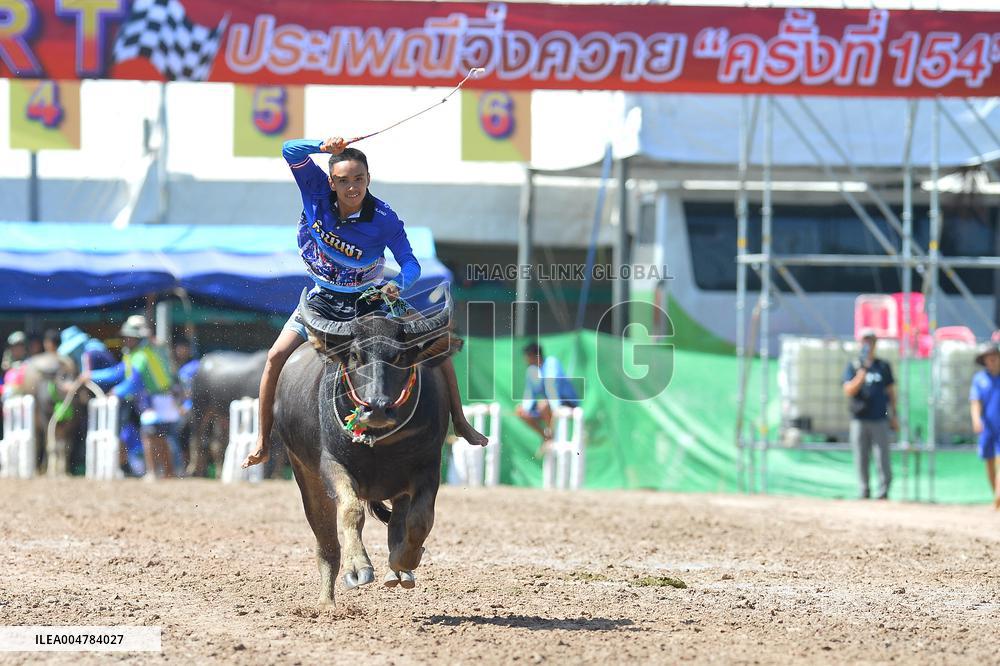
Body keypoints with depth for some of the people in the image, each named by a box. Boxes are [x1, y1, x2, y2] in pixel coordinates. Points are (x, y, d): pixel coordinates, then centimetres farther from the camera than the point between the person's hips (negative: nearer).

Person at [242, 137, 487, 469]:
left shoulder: (385, 220, -21)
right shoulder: (317, 191, -17)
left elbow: (410, 263, -17)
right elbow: (290, 151, -24)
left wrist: (397, 285, -39)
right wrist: (324, 146, -43)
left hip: (371, 298, 0)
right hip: (324, 300, 0)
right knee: (277, 357, -15)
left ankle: (460, 422, 9)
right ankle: (263, 442, -1)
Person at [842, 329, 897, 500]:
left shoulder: (883, 367, 10)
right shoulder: (853, 367, 7)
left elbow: (891, 393, 14)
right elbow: (849, 391, -6)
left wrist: (893, 417, 7)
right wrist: (863, 371, -15)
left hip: (880, 420, 0)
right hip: (859, 420, 0)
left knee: (882, 459, -7)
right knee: (861, 460, 1)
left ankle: (883, 492, -4)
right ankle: (863, 493, 6)